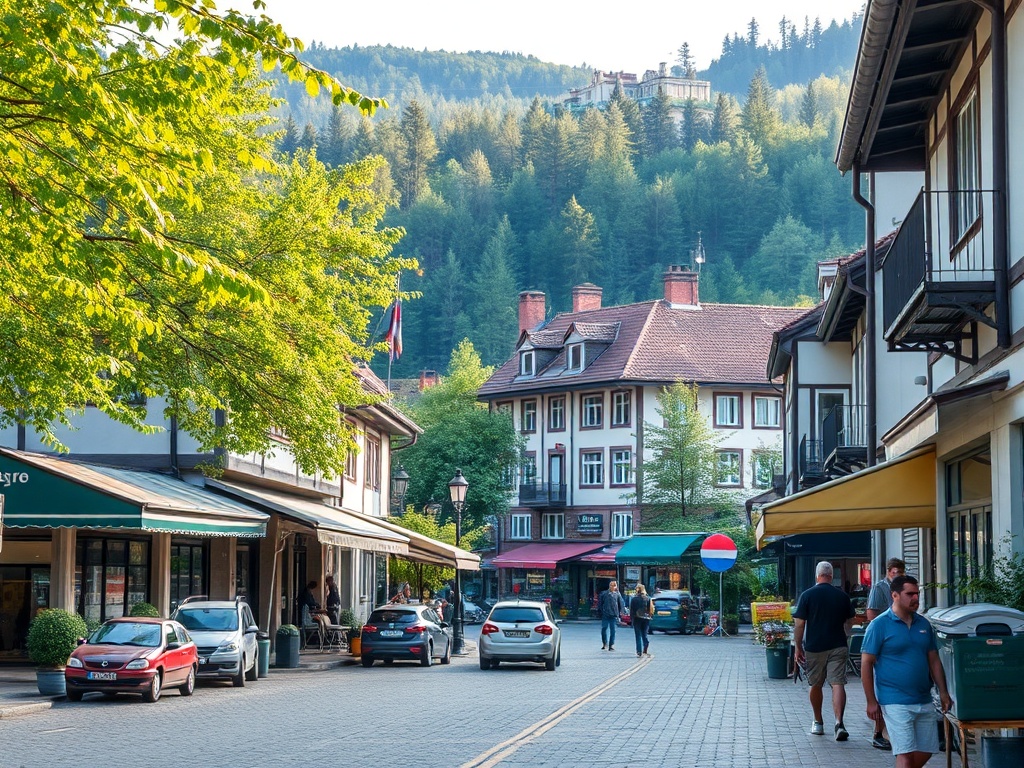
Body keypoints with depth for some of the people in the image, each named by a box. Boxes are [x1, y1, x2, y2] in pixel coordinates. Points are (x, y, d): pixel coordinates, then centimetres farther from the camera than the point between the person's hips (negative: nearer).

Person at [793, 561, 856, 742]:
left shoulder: (807, 596, -5)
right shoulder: (843, 596, 3)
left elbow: (799, 624, -7)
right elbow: (849, 622, 14)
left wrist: (798, 648, 1)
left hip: (814, 648, -1)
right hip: (838, 646, 1)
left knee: (816, 686, 15)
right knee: (838, 683, -6)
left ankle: (818, 723, 27)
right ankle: (839, 722, -24)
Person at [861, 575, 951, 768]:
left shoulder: (923, 624, 11)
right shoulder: (880, 625, -6)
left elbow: (934, 660, 17)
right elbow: (866, 664, -6)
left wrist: (943, 692, 9)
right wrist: (871, 702, -10)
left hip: (924, 701, 6)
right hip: (896, 702, -6)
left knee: (925, 752, 10)